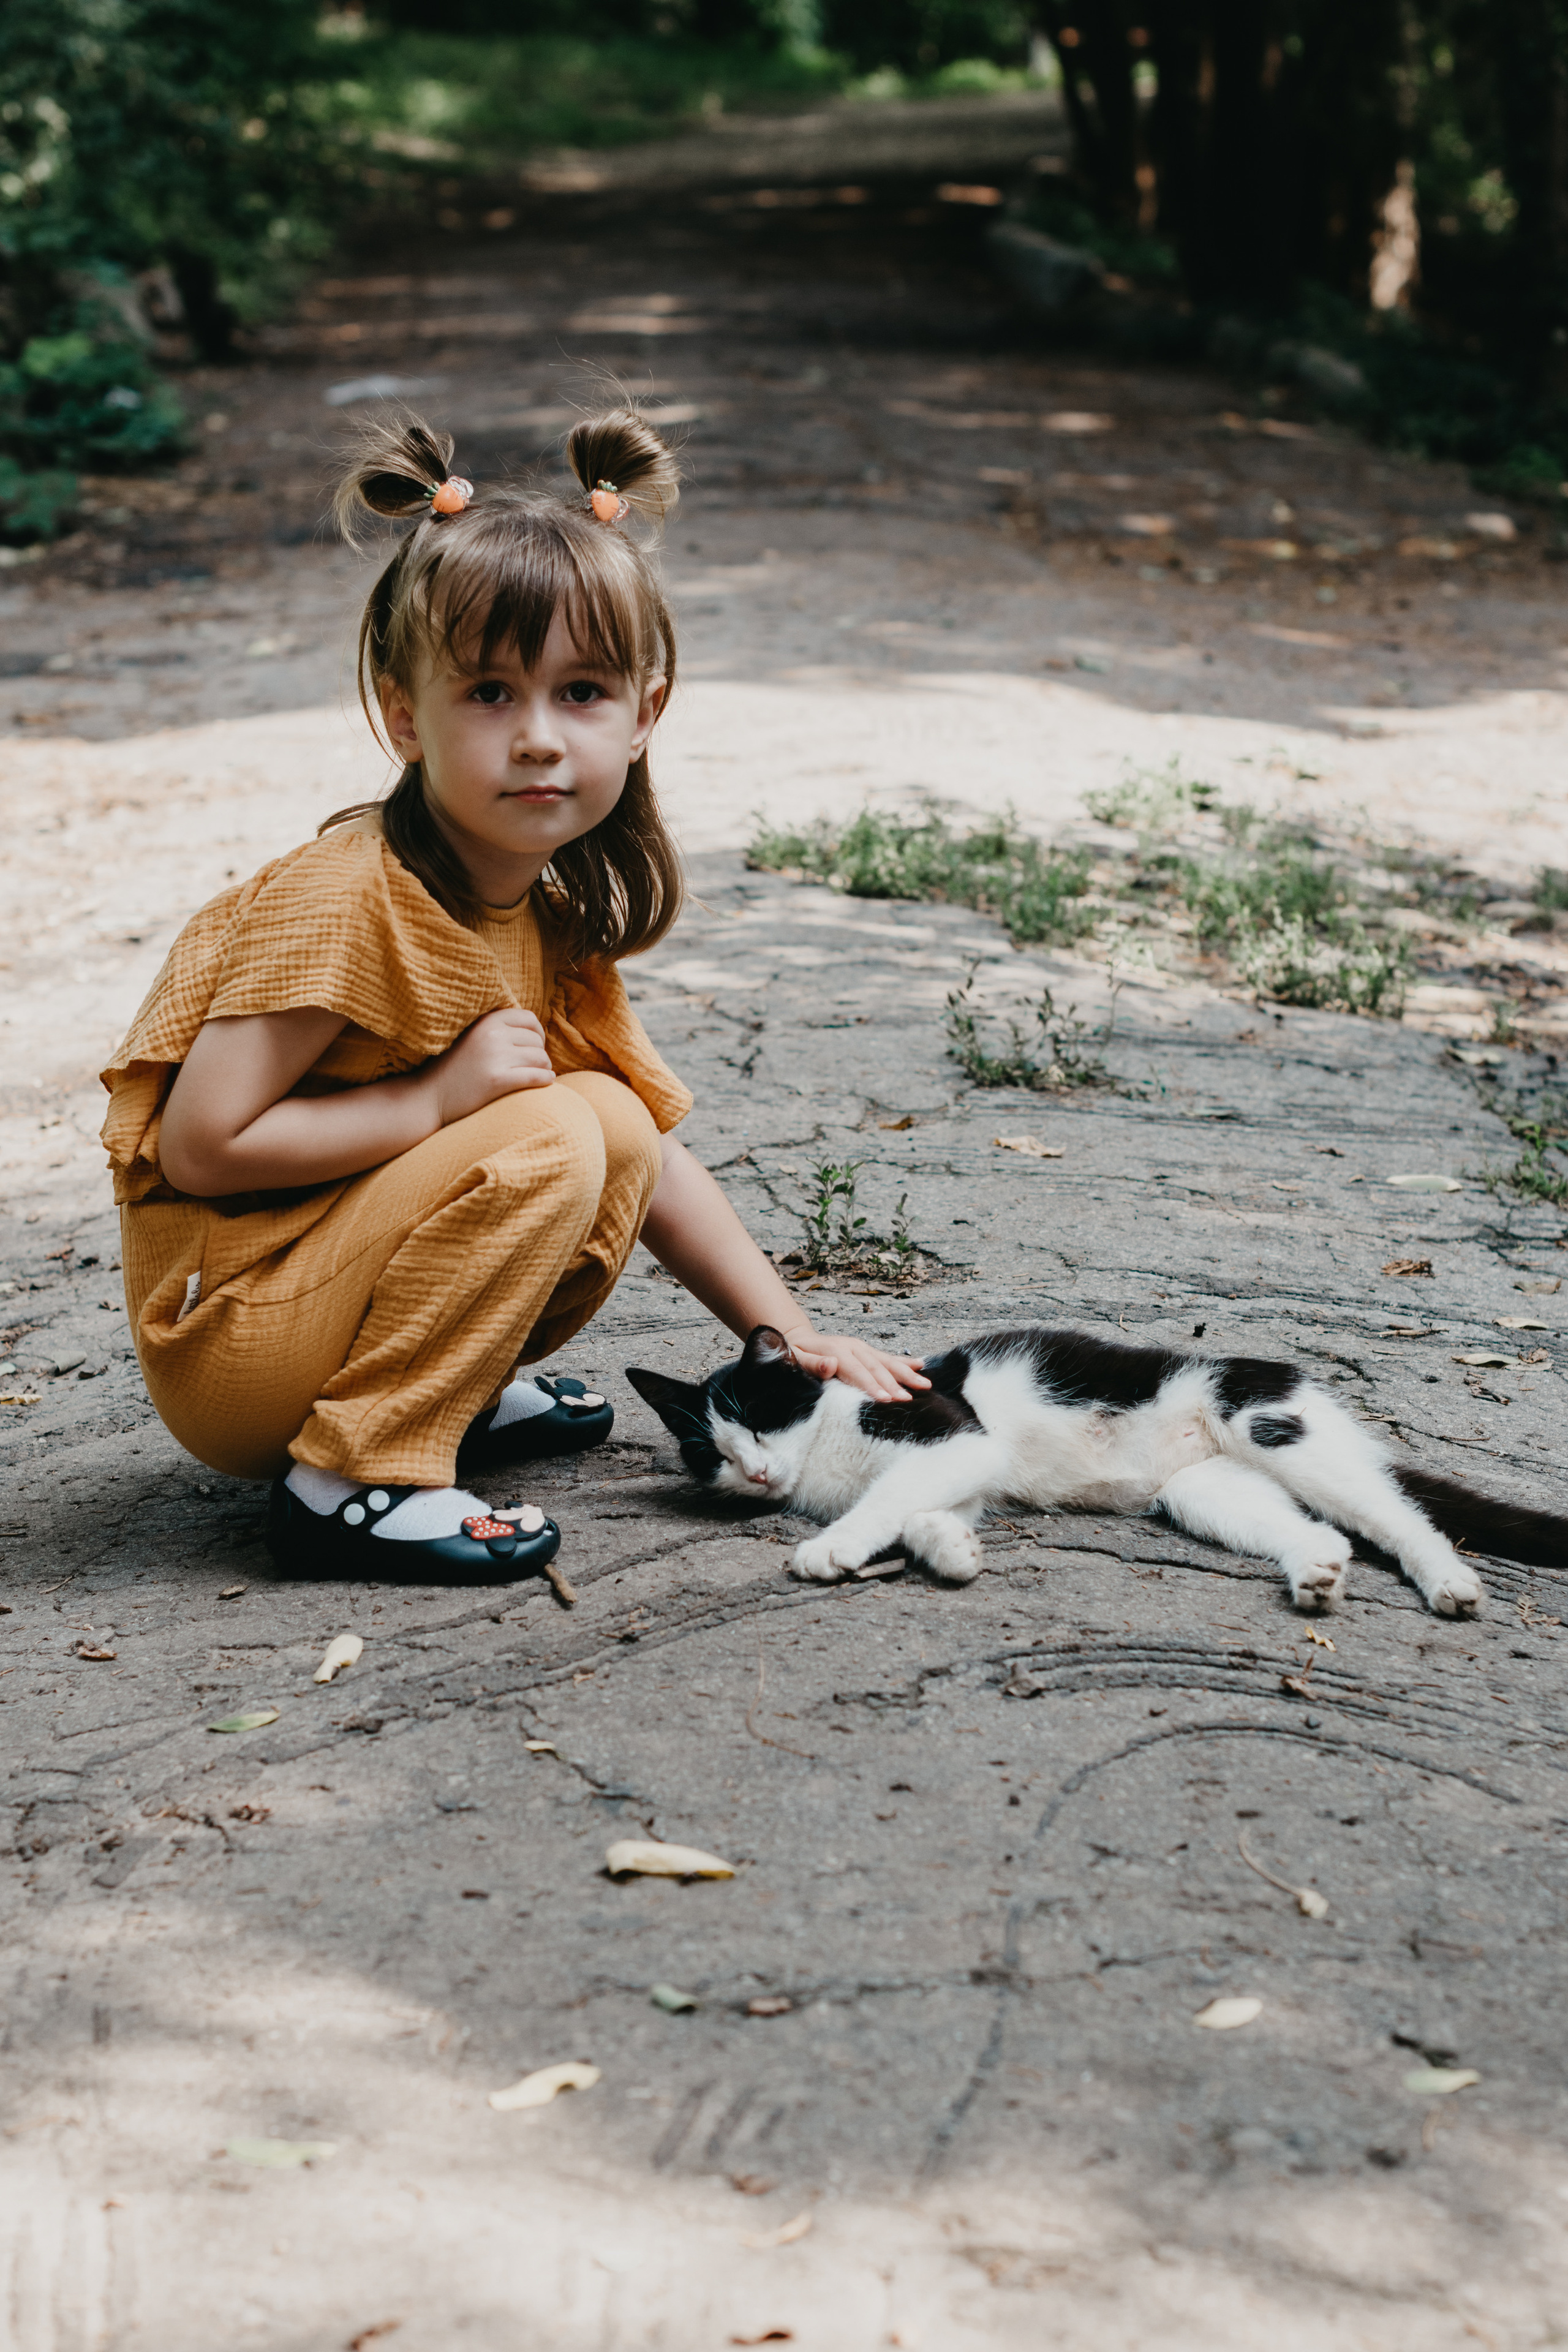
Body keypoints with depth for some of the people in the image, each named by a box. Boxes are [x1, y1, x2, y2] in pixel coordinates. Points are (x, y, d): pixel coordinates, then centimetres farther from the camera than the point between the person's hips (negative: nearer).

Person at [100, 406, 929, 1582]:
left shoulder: (554, 921, 4)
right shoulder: (348, 900, -22)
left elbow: (657, 1155, 9)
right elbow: (200, 1143, -23)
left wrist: (791, 1338, 2)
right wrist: (442, 1099, -23)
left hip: (323, 1281, 8)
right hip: (222, 1340, -8)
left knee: (614, 1127, 0)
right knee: (548, 1144, -22)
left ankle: (446, 1394, 10)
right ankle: (356, 1478, -16)